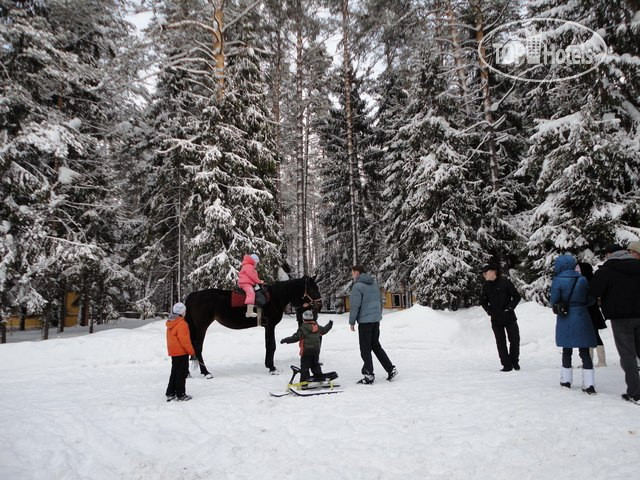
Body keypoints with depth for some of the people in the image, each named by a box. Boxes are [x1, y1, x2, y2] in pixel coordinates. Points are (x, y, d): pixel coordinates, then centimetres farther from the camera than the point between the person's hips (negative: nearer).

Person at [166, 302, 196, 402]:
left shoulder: (170, 323, 9)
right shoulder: (181, 324, -19)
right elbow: (184, 340, -20)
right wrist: (191, 351, -12)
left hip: (173, 352, 9)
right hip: (181, 352, -9)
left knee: (174, 373, 18)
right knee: (182, 373, 0)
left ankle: (170, 394, 22)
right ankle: (180, 395, 5)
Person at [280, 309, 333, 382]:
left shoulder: (303, 328, -15)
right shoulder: (317, 327, 3)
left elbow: (296, 337, -17)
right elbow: (324, 330, 20)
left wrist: (286, 340, -10)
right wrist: (330, 325, 38)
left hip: (306, 350, -6)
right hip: (316, 349, 6)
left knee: (304, 365, 1)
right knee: (315, 364, 21)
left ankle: (304, 380, 1)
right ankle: (319, 376, 24)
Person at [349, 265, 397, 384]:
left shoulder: (358, 286, -14)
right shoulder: (374, 283, 11)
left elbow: (355, 306, -15)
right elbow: (380, 301, 17)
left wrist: (352, 322, -6)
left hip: (365, 321, -8)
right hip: (376, 320, 8)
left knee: (365, 349, 3)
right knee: (376, 345, 19)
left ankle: (369, 375, 6)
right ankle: (391, 369, 16)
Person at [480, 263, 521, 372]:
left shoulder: (505, 282, -8)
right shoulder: (486, 286, 3)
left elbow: (517, 297, -3)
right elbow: (483, 301, 15)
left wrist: (510, 307, -11)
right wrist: (489, 310, 2)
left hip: (509, 317, -3)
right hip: (496, 319, 3)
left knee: (514, 340, 4)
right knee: (501, 343, 4)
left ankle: (515, 361, 25)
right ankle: (507, 365, 11)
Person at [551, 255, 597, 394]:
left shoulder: (558, 280, -10)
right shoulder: (583, 279, -1)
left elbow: (553, 301, -10)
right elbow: (589, 300, 3)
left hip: (565, 320, -1)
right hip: (582, 318, 2)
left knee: (567, 350, 14)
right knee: (584, 351, 6)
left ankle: (566, 380, 21)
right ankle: (589, 384, 2)